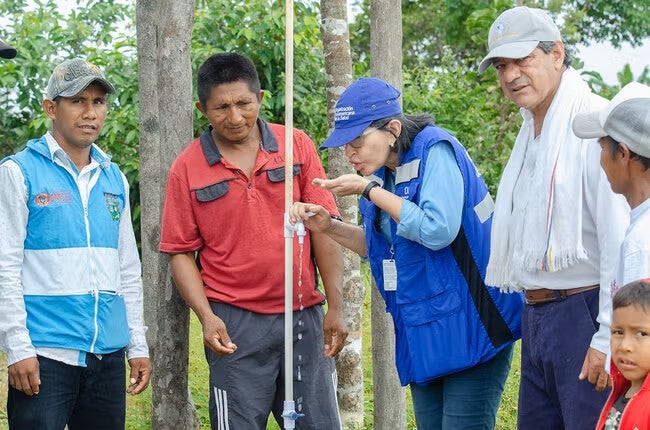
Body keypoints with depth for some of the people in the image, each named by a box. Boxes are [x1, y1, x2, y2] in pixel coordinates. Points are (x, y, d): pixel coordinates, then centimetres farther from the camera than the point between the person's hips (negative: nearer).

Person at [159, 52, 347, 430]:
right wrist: (206, 316, -10)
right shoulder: (187, 168, 0)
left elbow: (323, 227, 3)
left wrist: (336, 306, -2)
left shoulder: (297, 146, 3)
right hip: (235, 324, -2)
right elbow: (181, 252, 2)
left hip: (304, 315, 2)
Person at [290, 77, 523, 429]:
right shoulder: (384, 173, 9)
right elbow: (380, 245, 21)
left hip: (469, 325, -8)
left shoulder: (435, 151, -15)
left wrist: (369, 189, -19)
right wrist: (328, 226, 4)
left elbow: (437, 230, -28)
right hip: (424, 332, 8)